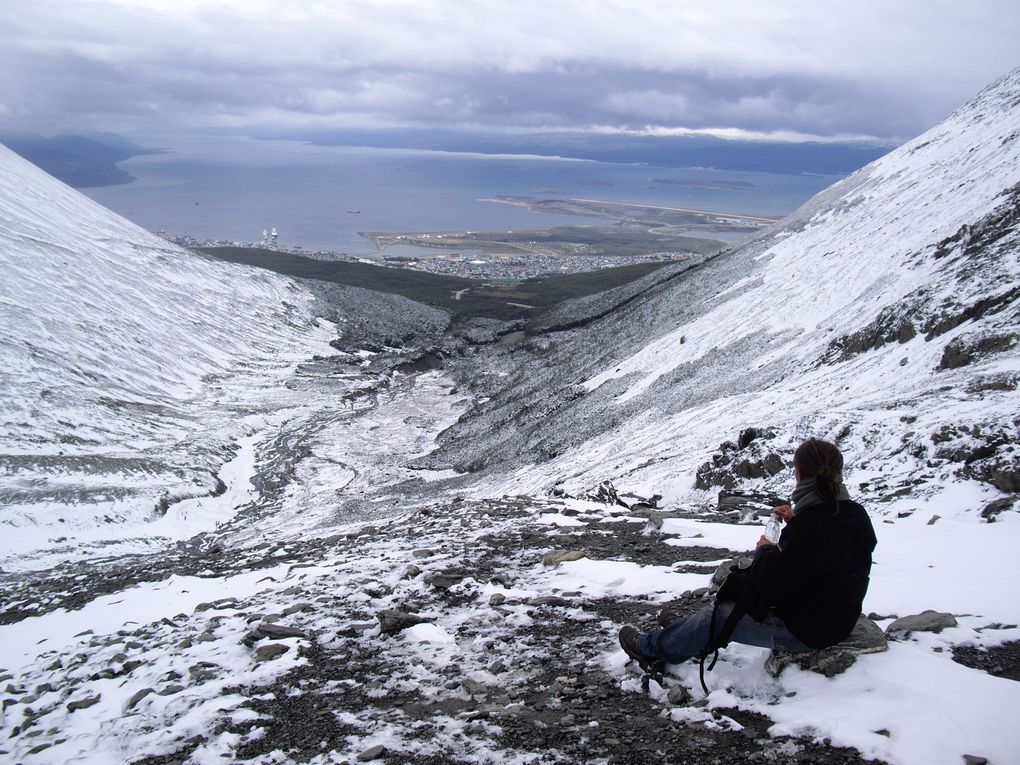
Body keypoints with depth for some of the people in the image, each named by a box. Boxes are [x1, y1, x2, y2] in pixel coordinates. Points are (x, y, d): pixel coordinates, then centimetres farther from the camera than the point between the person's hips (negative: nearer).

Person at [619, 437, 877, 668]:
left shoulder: (807, 525, -29)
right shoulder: (854, 513, -3)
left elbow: (772, 585, -24)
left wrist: (765, 551, -6)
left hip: (803, 631, -8)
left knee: (715, 616, 6)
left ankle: (651, 647, 25)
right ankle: (685, 633, 41)